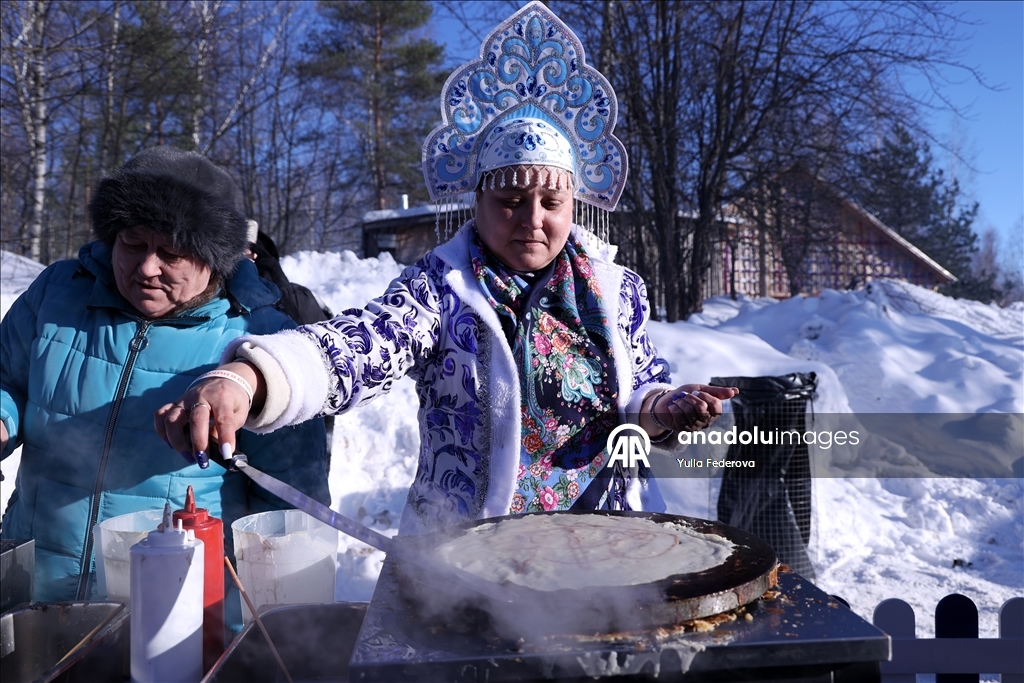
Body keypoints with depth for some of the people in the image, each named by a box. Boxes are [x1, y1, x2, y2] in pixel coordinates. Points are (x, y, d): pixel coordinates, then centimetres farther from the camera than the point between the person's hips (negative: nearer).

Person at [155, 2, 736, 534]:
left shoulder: (618, 289, 4)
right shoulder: (441, 287, -7)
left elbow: (642, 387, 12)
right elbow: (365, 345, -25)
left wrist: (661, 409, -12)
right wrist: (245, 376, -44)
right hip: (464, 548, -3)